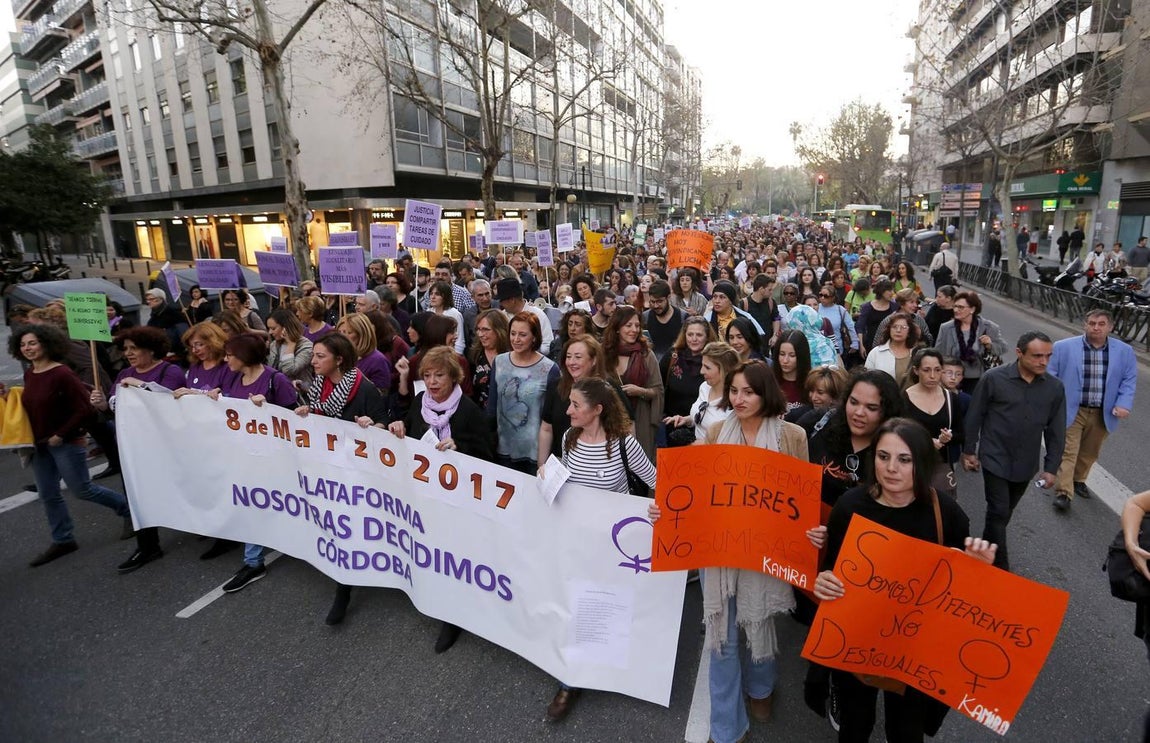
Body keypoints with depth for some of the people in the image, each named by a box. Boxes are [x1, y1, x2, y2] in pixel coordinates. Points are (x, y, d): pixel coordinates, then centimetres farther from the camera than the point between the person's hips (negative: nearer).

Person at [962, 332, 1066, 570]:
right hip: (995, 459, -4)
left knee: (1006, 511, 18)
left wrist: (1051, 467, 3)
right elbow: (974, 416, -5)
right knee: (998, 512, -2)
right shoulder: (994, 378, -14)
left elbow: (1056, 431, 4)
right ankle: (999, 566, 10)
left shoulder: (1055, 387, -3)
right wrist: (969, 451, -2)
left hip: (1026, 464, 4)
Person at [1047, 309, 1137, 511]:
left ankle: (1078, 480, 38)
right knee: (1067, 452, -4)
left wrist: (1123, 404, -9)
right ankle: (1063, 492, -3)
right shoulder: (1063, 347, -7)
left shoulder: (1125, 352, 1)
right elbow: (1050, 376, -4)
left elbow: (1129, 381, 4)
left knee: (1090, 453, 18)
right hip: (1070, 411, -3)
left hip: (1103, 414, 3)